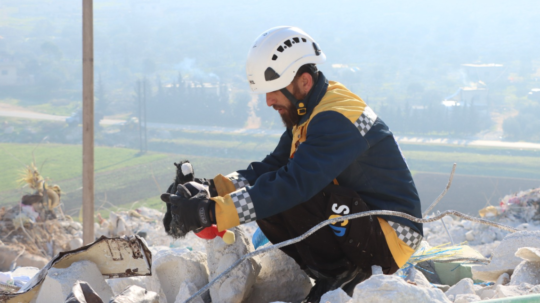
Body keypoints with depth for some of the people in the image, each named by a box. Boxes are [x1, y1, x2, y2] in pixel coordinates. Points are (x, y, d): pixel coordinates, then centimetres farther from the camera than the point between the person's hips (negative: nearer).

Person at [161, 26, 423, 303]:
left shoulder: (337, 119, -24)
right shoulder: (307, 113, 8)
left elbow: (296, 183, -33)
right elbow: (271, 167, 4)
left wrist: (213, 212, -35)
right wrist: (213, 189, -12)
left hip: (392, 238, -10)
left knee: (285, 198, -25)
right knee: (267, 207, -1)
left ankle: (340, 272, -9)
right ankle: (332, 272, 3)